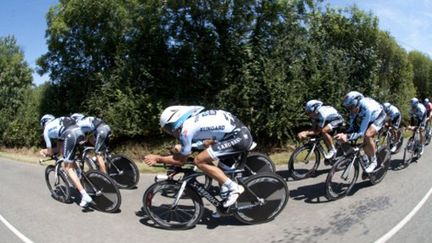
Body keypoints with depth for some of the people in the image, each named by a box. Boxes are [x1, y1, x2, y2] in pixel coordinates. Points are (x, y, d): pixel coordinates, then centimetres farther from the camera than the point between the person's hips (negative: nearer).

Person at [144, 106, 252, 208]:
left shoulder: (186, 129, -12)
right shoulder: (193, 119, 14)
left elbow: (181, 160, -3)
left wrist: (157, 159, 7)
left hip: (239, 137, -10)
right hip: (242, 133, 10)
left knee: (199, 161, -9)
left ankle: (234, 188, -5)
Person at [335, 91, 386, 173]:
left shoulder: (366, 109, -43)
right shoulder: (354, 108, -25)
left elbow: (361, 132, -44)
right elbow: (352, 126, -18)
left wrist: (347, 137, -58)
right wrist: (343, 135, -36)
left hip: (379, 117, -6)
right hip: (369, 119, 6)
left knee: (367, 135, -31)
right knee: (365, 144, 0)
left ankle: (374, 161, -12)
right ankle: (370, 162, 23)